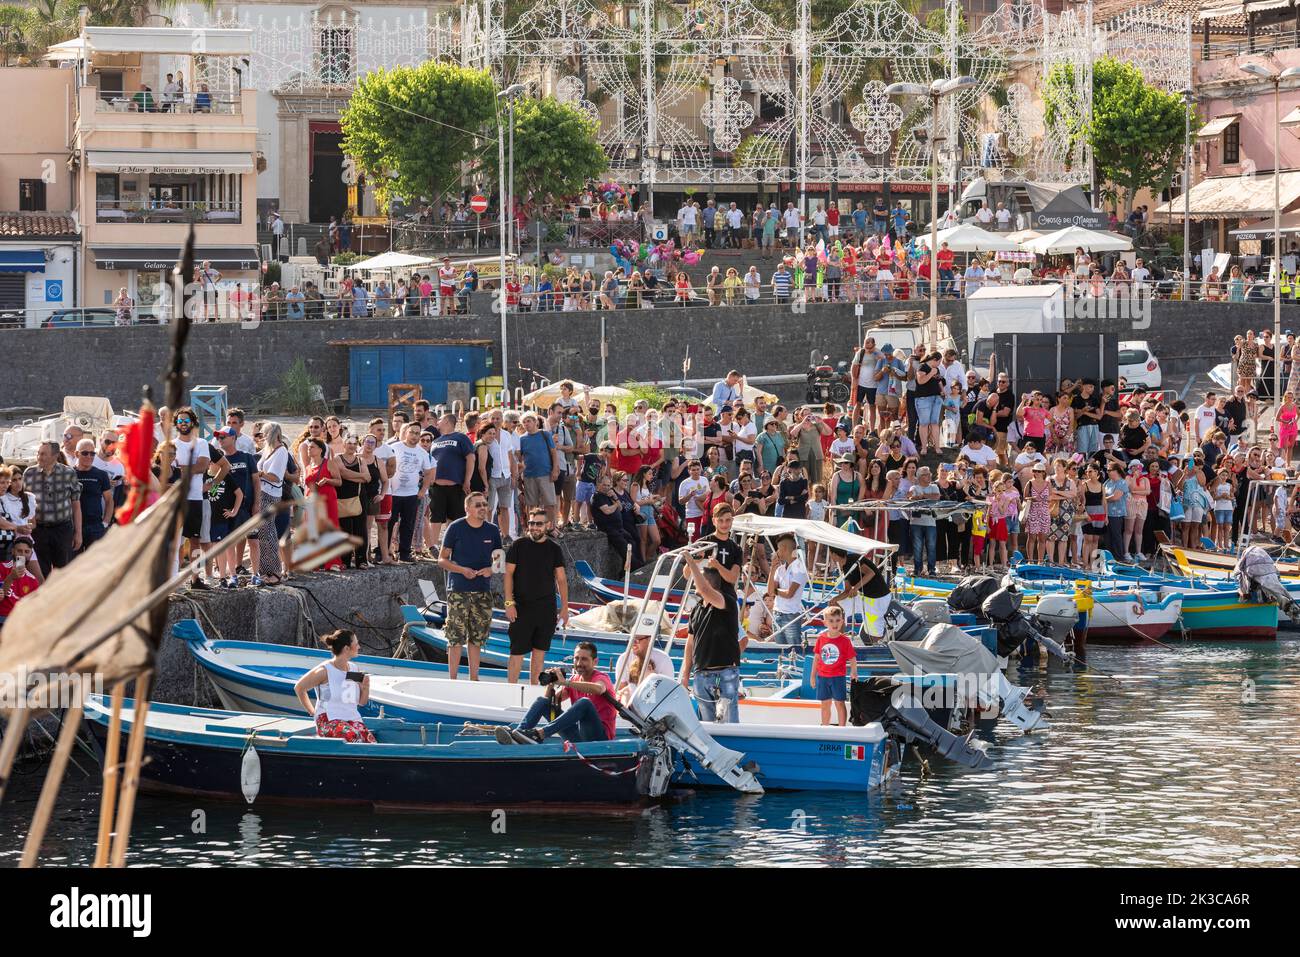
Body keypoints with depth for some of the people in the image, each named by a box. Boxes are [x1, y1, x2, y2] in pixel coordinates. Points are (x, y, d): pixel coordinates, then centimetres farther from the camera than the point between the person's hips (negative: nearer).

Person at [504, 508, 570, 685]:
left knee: (539, 651, 6)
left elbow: (561, 579, 10)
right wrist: (509, 603, -9)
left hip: (546, 608, 3)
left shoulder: (553, 548, 6)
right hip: (522, 607, -3)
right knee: (517, 651, -4)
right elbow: (509, 574, -1)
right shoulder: (518, 545, -1)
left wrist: (564, 607, 5)